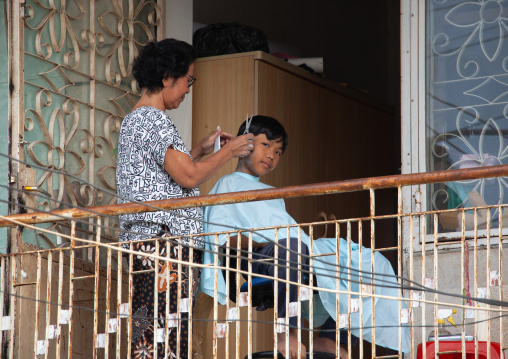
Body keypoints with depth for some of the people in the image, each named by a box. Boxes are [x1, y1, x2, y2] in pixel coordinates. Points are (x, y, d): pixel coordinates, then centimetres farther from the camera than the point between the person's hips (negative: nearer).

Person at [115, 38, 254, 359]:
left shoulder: (135, 119, 22)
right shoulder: (154, 119, -10)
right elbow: (188, 176, -15)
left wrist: (201, 150, 26)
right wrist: (229, 152, -2)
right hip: (166, 242, -10)